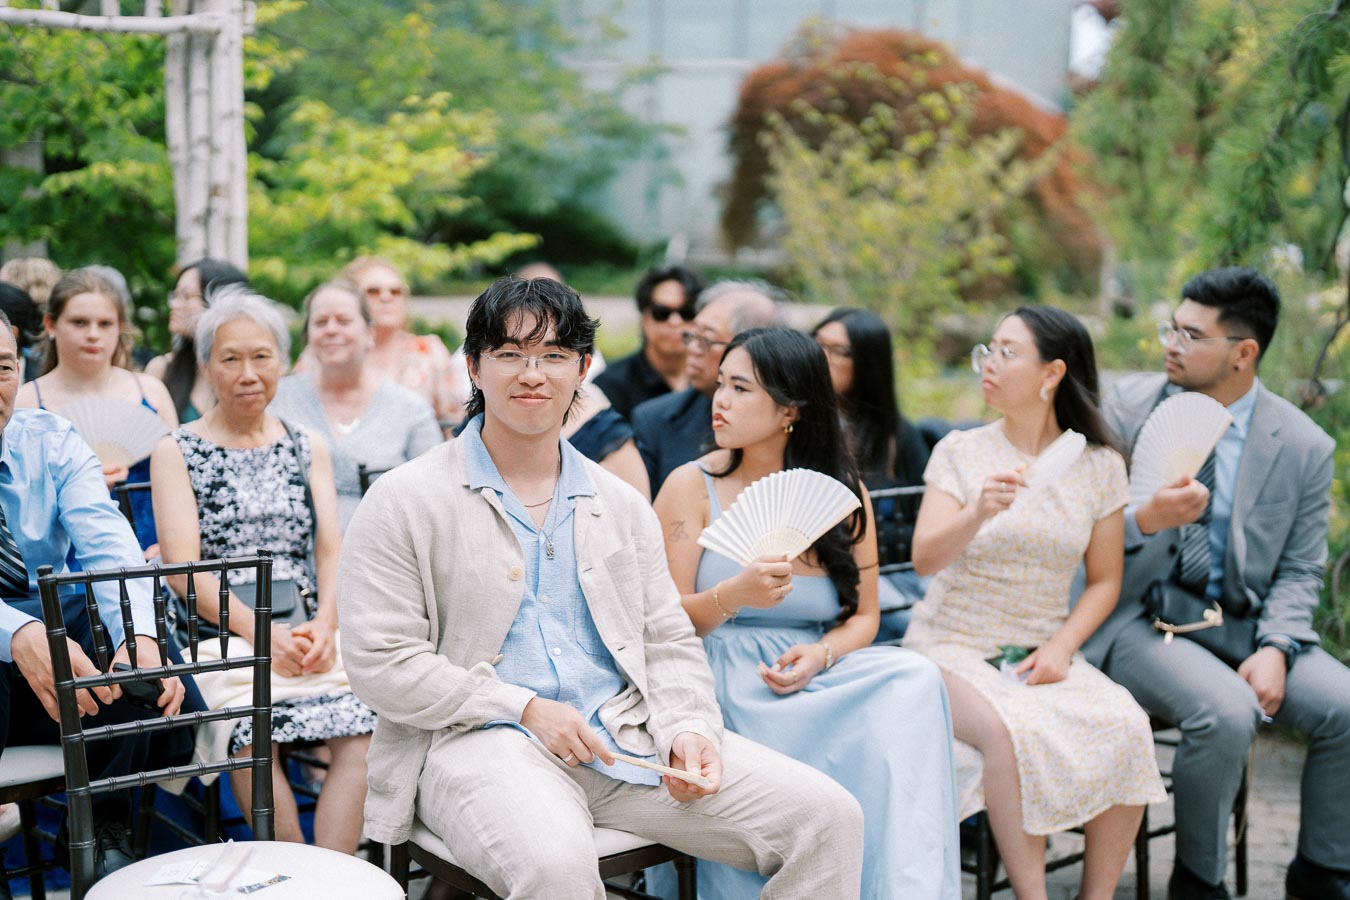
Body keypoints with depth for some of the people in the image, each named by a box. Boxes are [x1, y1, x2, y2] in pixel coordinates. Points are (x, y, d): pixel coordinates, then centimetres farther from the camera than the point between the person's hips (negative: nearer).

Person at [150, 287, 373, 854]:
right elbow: (183, 567, -1)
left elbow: (332, 552, 12)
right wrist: (258, 632, -15)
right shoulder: (177, 452, 9)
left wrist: (325, 624, -9)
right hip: (218, 636, -2)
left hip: (309, 634, 3)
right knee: (253, 732, -34)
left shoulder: (307, 449, 19)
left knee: (364, 731, -29)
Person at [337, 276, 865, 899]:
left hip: (626, 734, 5)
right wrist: (527, 709, -13)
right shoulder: (403, 503, 1)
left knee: (829, 817, -10)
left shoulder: (622, 505, 17)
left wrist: (686, 726, -4)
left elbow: (668, 642, 18)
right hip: (481, 740, -5)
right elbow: (380, 664, -6)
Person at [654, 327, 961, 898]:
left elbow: (864, 616, 11)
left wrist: (819, 655, -12)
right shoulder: (692, 486, 4)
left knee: (913, 679, -27)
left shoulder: (843, 493, 11)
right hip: (724, 684, -3)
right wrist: (732, 597, -22)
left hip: (813, 676, 3)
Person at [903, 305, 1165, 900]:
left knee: (1126, 726, -26)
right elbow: (925, 559, -12)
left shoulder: (1099, 466, 4)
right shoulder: (960, 453, 0)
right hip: (953, 647, -2)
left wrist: (1061, 646, -9)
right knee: (1014, 730, -33)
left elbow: (1105, 580, 8)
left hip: (1044, 653, 2)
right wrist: (977, 514, -32)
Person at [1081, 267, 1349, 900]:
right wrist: (1145, 519, -24)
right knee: (1225, 711, -31)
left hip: (1242, 624, 3)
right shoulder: (1130, 405, -2)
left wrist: (1275, 649, -14)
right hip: (1136, 620, -3)